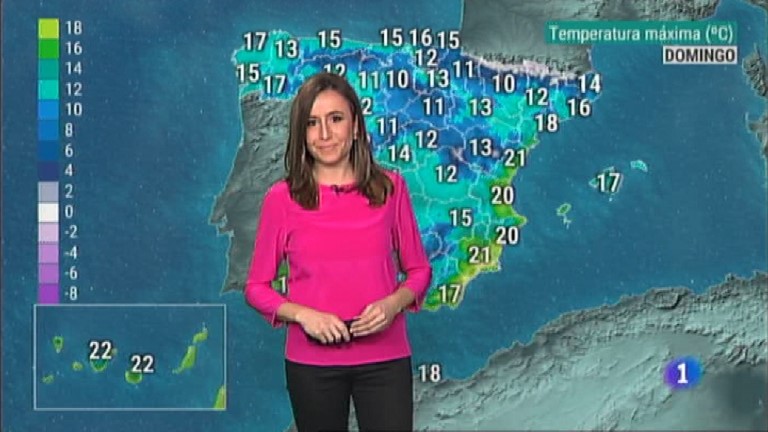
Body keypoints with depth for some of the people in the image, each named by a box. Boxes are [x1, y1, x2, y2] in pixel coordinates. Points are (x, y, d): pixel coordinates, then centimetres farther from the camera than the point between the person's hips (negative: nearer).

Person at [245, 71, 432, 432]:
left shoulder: (390, 187, 0)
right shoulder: (282, 198, -3)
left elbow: (418, 270, 8)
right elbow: (256, 287, 3)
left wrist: (392, 304, -12)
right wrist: (303, 314, -14)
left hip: (384, 359, 0)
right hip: (312, 362, 0)